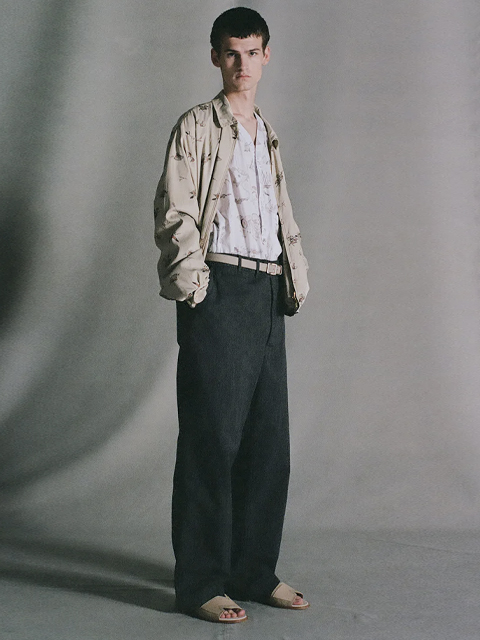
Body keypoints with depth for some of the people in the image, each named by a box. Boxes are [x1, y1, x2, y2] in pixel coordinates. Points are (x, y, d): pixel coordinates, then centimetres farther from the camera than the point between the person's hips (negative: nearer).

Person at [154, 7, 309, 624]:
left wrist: (295, 280, 16)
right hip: (221, 290, -7)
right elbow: (173, 213, -7)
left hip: (269, 294, 7)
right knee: (212, 438, -6)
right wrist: (192, 283, -15)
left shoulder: (267, 134, 22)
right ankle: (200, 584, 0)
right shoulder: (197, 127, 1)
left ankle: (254, 571, 18)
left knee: (268, 439, 8)